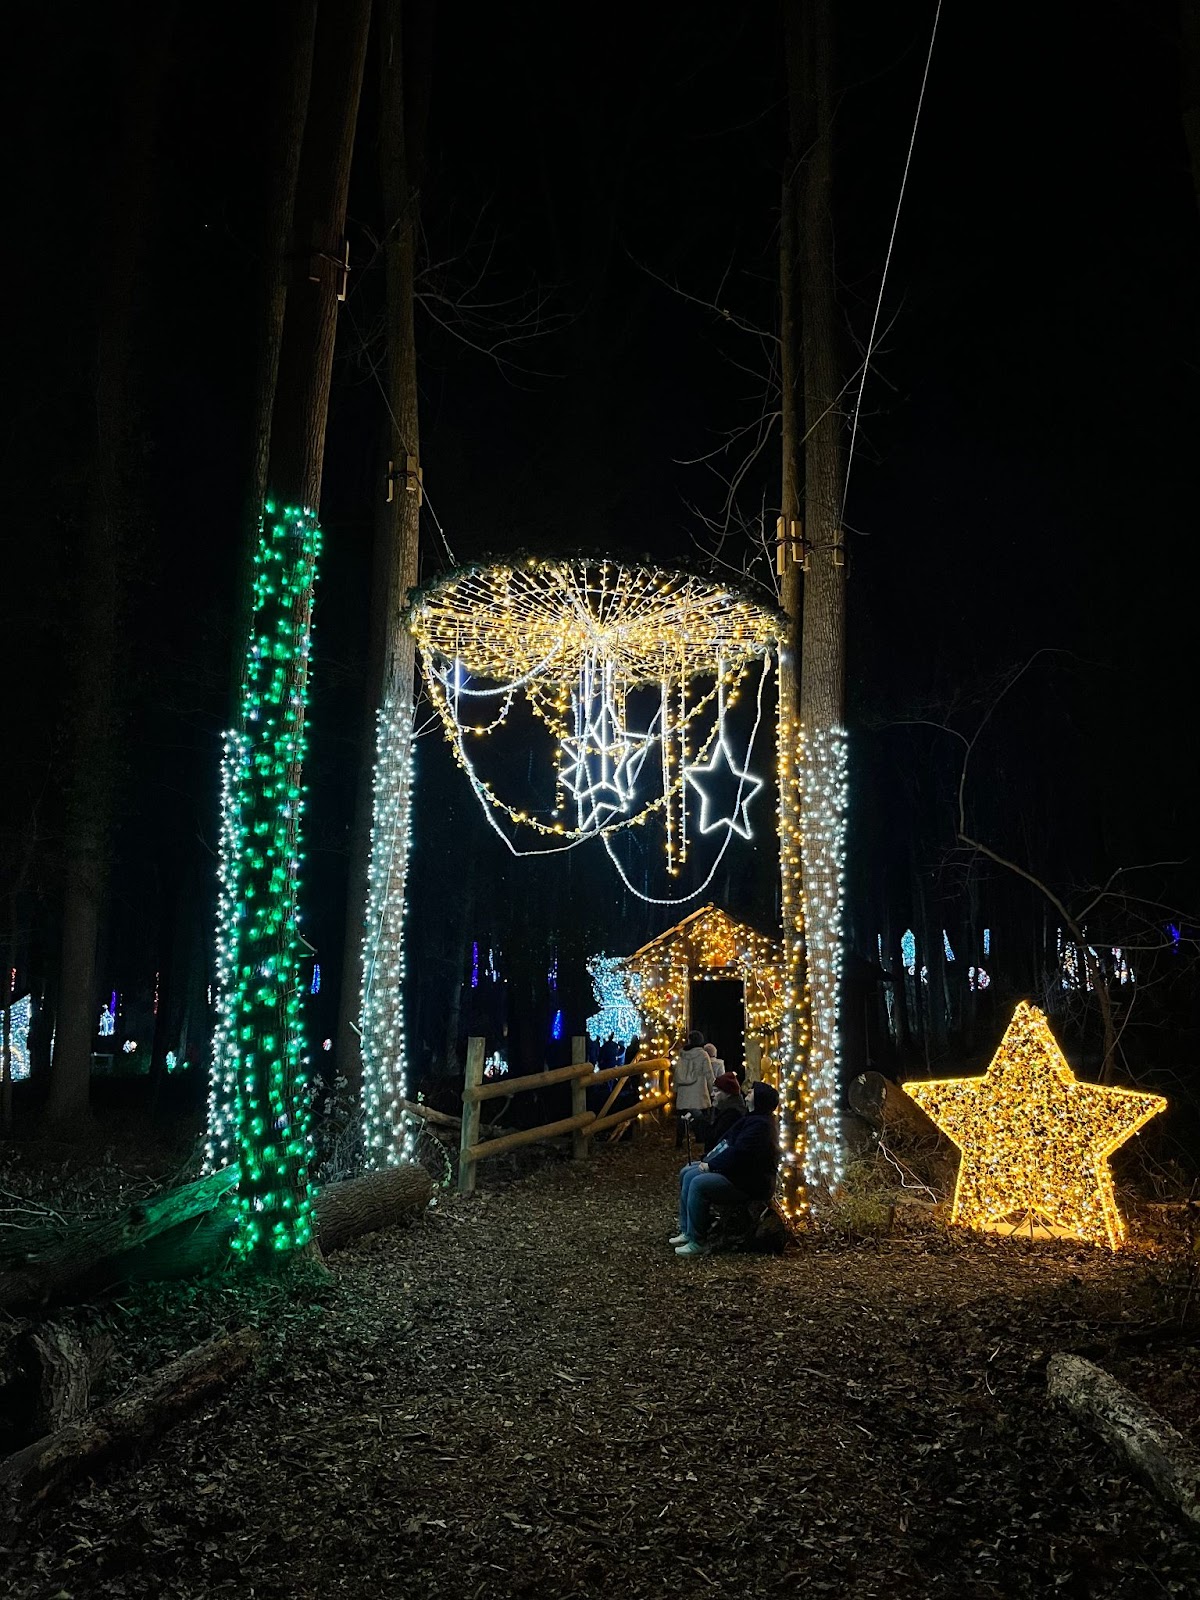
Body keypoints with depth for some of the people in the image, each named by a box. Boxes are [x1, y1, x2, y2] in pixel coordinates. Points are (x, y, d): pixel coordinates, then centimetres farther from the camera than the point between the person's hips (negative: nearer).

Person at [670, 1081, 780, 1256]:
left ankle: (696, 1243, -17)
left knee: (698, 1184, -25)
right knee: (688, 1174, 7)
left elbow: (738, 1152, -27)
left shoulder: (759, 1124, -20)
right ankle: (687, 1231, 7)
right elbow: (731, 1145, 18)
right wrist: (708, 1160, 7)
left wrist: (711, 1165, -18)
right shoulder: (755, 1119, 16)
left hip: (749, 1182, -12)